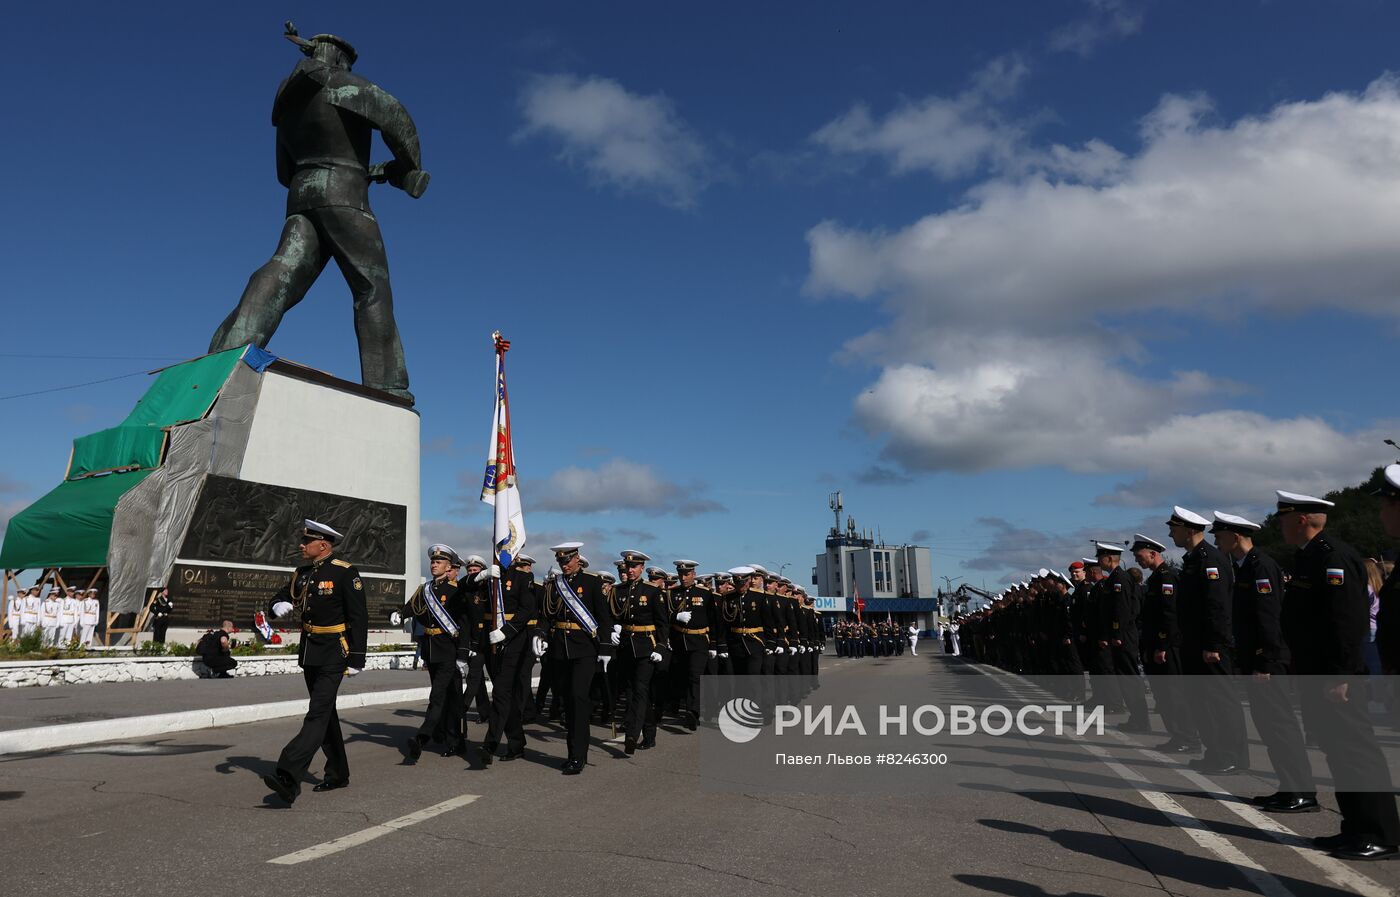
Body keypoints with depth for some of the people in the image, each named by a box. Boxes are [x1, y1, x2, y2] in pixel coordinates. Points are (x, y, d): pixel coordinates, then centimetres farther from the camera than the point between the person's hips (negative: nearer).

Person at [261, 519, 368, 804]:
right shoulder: (302, 574, 8)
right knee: (326, 714, 16)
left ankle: (289, 778, -23)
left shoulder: (345, 573, -13)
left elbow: (359, 618, -13)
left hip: (334, 655, -8)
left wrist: (356, 659, -15)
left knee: (317, 715, -14)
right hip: (309, 653, 8)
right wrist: (279, 606, -9)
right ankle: (338, 774, 27)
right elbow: (279, 598, 18)